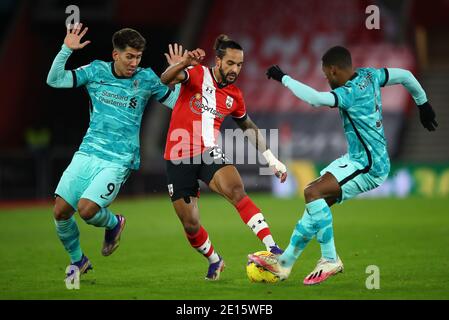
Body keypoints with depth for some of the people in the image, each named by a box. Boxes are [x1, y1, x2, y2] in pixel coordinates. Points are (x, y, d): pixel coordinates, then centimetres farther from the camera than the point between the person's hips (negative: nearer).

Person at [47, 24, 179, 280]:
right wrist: (67, 49, -11)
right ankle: (78, 260, 21)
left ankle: (114, 223, 14)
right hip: (87, 153, 3)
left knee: (86, 209, -21)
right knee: (61, 211, -4)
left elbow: (176, 102, 7)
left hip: (118, 161, -3)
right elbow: (54, 80, 0)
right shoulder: (96, 71, 3)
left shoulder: (146, 78, 0)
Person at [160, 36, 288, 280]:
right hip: (179, 158, -2)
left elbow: (248, 126, 25)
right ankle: (214, 261, 32)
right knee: (190, 226, 2)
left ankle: (271, 247, -36)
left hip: (209, 153, 2)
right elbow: (166, 79, -23)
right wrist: (182, 64, -44)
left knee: (236, 191, -30)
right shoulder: (197, 74, -3)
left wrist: (271, 158, 21)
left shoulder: (234, 96, 9)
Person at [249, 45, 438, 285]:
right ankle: (284, 262, 12)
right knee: (316, 201, 9)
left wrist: (283, 78, -24)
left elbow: (315, 98, -36)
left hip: (368, 166, -11)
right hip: (359, 160, 11)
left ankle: (330, 260, -17)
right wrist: (423, 103, 33)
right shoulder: (369, 76, 7)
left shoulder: (350, 92, -20)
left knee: (313, 193, -23)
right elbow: (405, 75, 18)